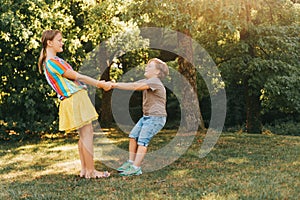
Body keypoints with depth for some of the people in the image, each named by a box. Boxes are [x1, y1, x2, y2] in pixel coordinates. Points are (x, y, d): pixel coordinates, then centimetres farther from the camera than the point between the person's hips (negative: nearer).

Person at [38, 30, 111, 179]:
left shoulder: (55, 60, 19)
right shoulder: (52, 62, -14)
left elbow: (74, 78, 17)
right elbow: (76, 76, -11)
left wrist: (98, 83, 12)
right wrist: (99, 84, -3)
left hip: (77, 98, 10)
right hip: (75, 98, -10)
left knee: (85, 134, 13)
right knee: (86, 135, -7)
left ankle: (84, 169, 18)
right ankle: (90, 171, -2)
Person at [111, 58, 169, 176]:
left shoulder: (155, 82, -15)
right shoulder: (145, 81, 15)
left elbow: (134, 87, -25)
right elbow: (131, 85, 5)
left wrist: (115, 85, -26)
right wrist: (113, 85, -9)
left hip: (156, 117, -9)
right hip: (146, 116, 9)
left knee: (142, 140, -13)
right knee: (133, 136, 6)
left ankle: (136, 168, -12)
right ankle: (130, 162, 13)